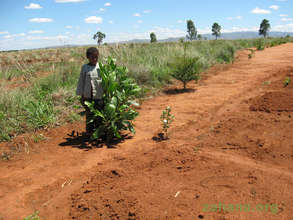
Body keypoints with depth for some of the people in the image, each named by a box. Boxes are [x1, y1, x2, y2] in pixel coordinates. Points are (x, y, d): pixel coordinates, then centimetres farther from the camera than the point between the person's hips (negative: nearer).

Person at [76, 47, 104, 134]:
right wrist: (81, 95, 6)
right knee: (89, 114, 8)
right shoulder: (84, 67, 3)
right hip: (88, 96, 1)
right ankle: (89, 131, 20)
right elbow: (81, 81, 7)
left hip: (99, 95, 0)